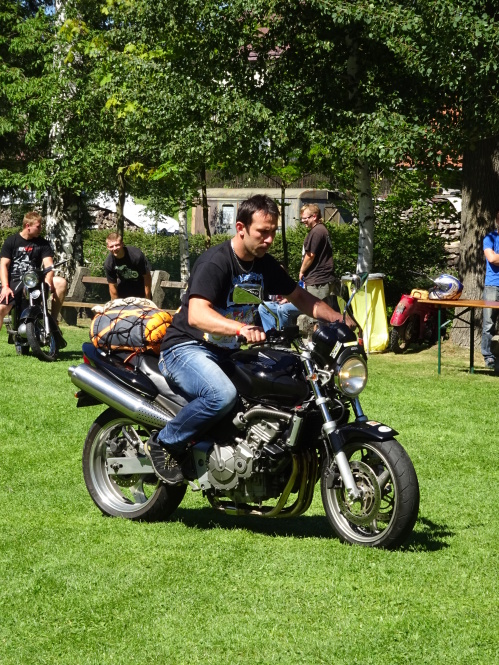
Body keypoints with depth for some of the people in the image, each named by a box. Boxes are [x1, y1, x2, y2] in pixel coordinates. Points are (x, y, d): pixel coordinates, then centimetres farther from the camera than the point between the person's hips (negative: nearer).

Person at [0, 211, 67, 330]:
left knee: (61, 283, -22)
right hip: (14, 282, -2)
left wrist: (47, 282, -27)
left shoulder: (43, 243, 5)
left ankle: (53, 320, -13)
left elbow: (48, 265, -5)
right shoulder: (11, 241, 1)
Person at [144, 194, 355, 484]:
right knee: (222, 394, -36)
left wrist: (336, 316, -3)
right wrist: (240, 327, -50)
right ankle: (164, 443, -16)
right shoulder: (215, 262, -20)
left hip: (226, 352, 8)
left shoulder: (265, 265, 6)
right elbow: (196, 315, -33)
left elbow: (300, 297, 16)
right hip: (187, 348, -8)